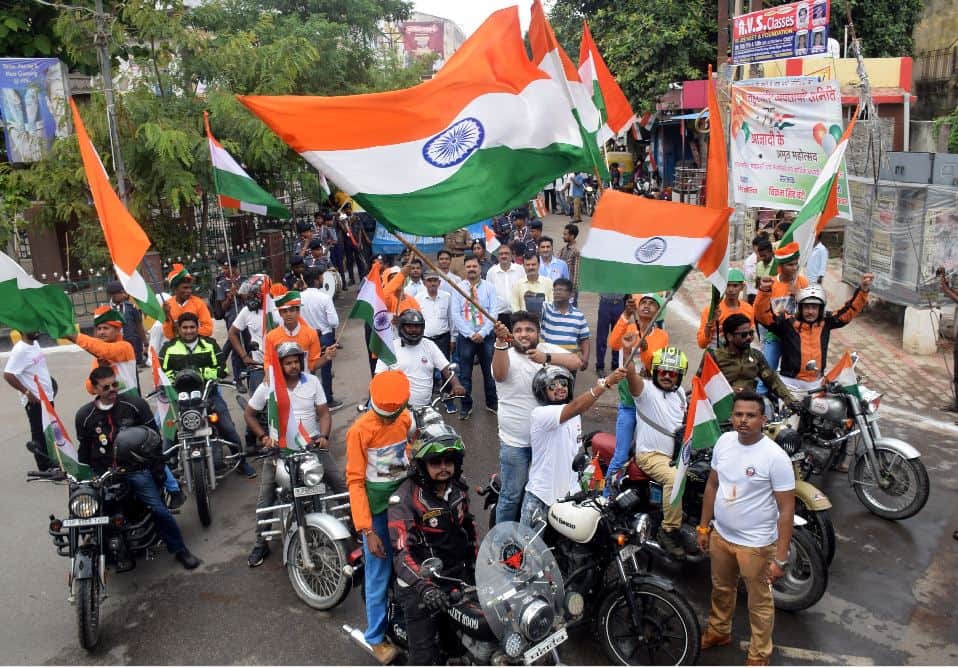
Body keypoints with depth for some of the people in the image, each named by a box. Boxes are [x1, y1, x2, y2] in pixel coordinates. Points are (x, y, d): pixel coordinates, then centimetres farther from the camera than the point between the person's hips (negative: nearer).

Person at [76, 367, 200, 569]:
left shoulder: (135, 405, -3)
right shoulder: (84, 415, 3)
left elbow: (154, 437, 3)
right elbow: (84, 450, 14)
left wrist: (158, 467, 2)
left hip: (135, 468, -2)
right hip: (102, 473, 2)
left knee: (159, 509, -12)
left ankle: (179, 549, 5)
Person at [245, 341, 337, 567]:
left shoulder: (312, 382, -2)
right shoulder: (268, 386, -5)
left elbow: (323, 412, 0)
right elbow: (249, 414, 5)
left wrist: (323, 436, -17)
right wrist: (263, 437, -9)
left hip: (311, 443, 1)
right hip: (279, 447, 0)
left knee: (340, 483, -6)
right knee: (265, 495, -5)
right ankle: (261, 543, 8)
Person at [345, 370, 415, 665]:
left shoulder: (406, 419, -3)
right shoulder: (359, 430, -18)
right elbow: (355, 481, -16)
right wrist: (367, 530, -20)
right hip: (376, 509, -4)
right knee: (379, 575, 4)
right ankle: (376, 637, 21)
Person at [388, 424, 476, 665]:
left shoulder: (458, 487, 3)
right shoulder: (405, 498, -19)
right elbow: (401, 551, -26)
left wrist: (475, 561, 17)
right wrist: (424, 586, -38)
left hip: (459, 573, 6)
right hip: (420, 581, -6)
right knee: (424, 656, -7)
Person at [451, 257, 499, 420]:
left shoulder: (489, 287, 3)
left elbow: (493, 313, -3)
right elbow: (456, 315, -4)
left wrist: (482, 333, -14)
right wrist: (470, 334, -11)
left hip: (486, 336, 0)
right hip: (465, 337, 0)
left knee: (490, 372, 9)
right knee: (465, 374, 5)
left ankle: (492, 403, 23)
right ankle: (465, 407, 15)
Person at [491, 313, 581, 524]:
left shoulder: (547, 349, -1)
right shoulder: (507, 355, -12)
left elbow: (577, 362, -14)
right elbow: (499, 374, -35)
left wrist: (547, 358, -29)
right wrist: (501, 341, -50)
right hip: (515, 442, -4)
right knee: (512, 494, 6)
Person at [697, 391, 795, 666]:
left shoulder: (775, 456, -23)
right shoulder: (724, 441, -6)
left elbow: (786, 509, -19)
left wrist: (781, 558, -18)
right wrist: (704, 526, 11)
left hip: (755, 544, -5)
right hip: (720, 535, 6)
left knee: (759, 602, 15)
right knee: (721, 589, 27)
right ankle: (718, 631, 51)